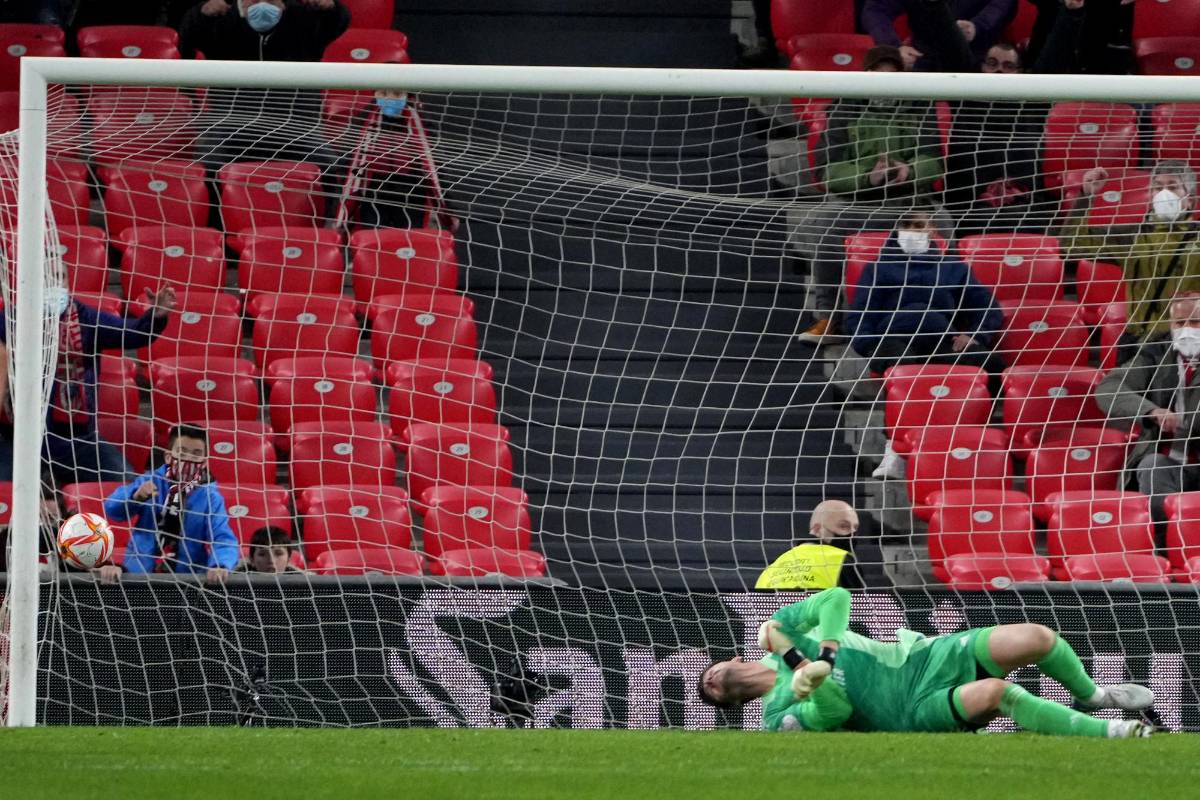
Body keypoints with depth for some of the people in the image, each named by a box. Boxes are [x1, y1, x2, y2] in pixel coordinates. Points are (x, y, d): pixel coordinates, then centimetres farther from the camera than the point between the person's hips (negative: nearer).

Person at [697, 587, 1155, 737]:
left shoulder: (783, 629, 14)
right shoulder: (778, 713, 0)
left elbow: (837, 599, 1)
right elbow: (836, 711, -14)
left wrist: (823, 656, -11)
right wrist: (810, 683, -32)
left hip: (924, 657, 5)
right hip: (914, 710, -5)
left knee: (1036, 638, -14)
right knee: (994, 691, -33)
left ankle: (1090, 694, 16)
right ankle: (1107, 731, -22)